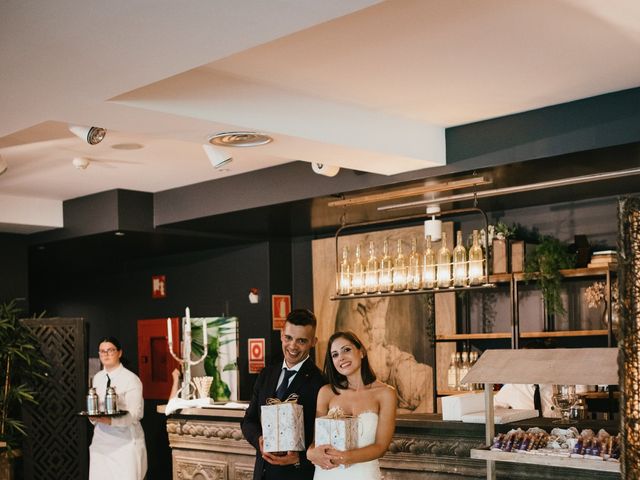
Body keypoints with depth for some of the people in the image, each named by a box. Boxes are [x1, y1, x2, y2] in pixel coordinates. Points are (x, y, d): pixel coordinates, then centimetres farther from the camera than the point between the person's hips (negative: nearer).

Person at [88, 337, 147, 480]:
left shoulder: (131, 379, -9)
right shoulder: (97, 378, 11)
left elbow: (133, 415, -15)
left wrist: (110, 420, -29)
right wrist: (93, 415, -7)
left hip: (126, 440, -5)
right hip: (102, 438, 5)